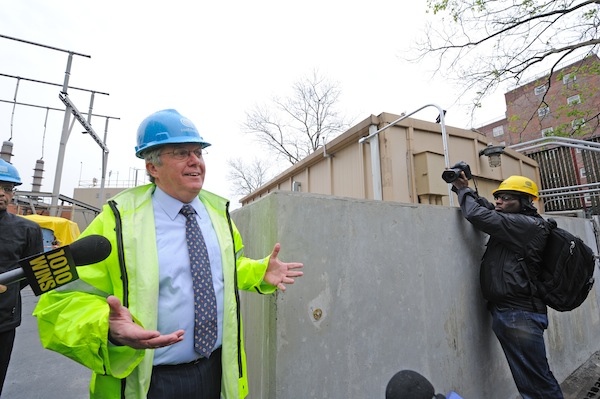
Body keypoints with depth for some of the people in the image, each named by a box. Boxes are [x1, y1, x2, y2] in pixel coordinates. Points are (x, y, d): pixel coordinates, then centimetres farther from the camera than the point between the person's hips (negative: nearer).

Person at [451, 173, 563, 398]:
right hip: (505, 312, 9)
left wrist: (464, 189, -5)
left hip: (520, 315, -9)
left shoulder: (529, 225, -14)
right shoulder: (509, 222, 13)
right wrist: (462, 187, 3)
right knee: (527, 381, 18)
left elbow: (478, 215, -22)